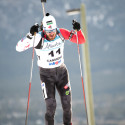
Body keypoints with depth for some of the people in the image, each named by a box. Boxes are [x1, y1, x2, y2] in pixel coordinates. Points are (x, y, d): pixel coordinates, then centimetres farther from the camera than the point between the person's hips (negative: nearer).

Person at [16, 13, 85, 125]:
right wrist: (30, 35, -45)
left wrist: (78, 30, -26)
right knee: (51, 106, -10)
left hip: (62, 71, 3)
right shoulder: (38, 38, -24)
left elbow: (81, 41, -7)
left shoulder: (61, 33, -14)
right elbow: (19, 48, -32)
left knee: (67, 103, 5)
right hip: (46, 74, -3)